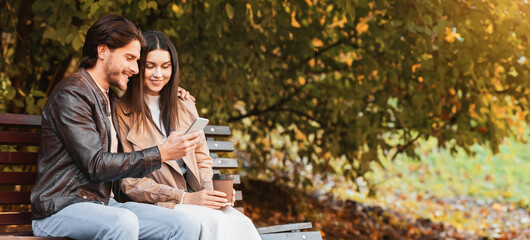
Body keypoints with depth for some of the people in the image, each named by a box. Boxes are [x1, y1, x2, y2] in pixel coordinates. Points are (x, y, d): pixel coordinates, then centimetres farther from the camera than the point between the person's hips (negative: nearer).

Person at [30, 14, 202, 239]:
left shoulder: (110, 100, 20)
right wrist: (161, 153, -16)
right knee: (123, 222, -40)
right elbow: (96, 165, -18)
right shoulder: (71, 94, -10)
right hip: (59, 210, -9)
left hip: (103, 203, 9)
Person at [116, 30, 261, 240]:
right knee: (215, 223, -33)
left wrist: (212, 191, -3)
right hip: (156, 205, -5)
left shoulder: (185, 106, 19)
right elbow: (130, 183, -5)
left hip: (195, 197, 5)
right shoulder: (122, 113, -1)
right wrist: (185, 198, -14)